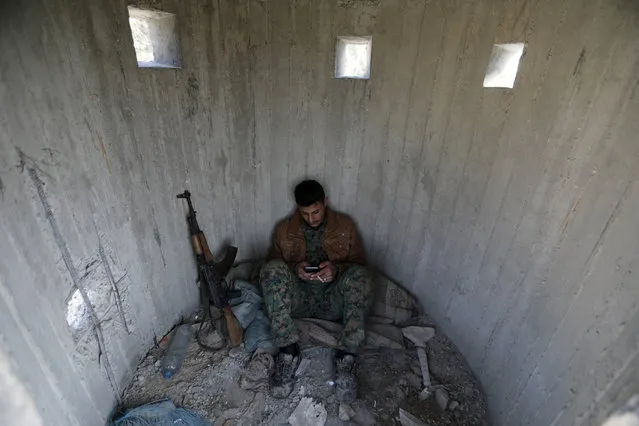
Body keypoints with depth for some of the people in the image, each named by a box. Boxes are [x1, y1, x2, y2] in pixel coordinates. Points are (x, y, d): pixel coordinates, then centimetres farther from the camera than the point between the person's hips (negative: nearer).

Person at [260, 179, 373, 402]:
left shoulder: (345, 225, 3)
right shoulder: (284, 229, 4)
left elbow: (359, 263, 4)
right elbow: (272, 263, 6)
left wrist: (336, 269, -18)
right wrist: (295, 268, -16)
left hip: (332, 299, 0)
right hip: (298, 297, 1)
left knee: (360, 274, -30)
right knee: (272, 268, -28)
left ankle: (346, 356, -29)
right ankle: (288, 350, -26)